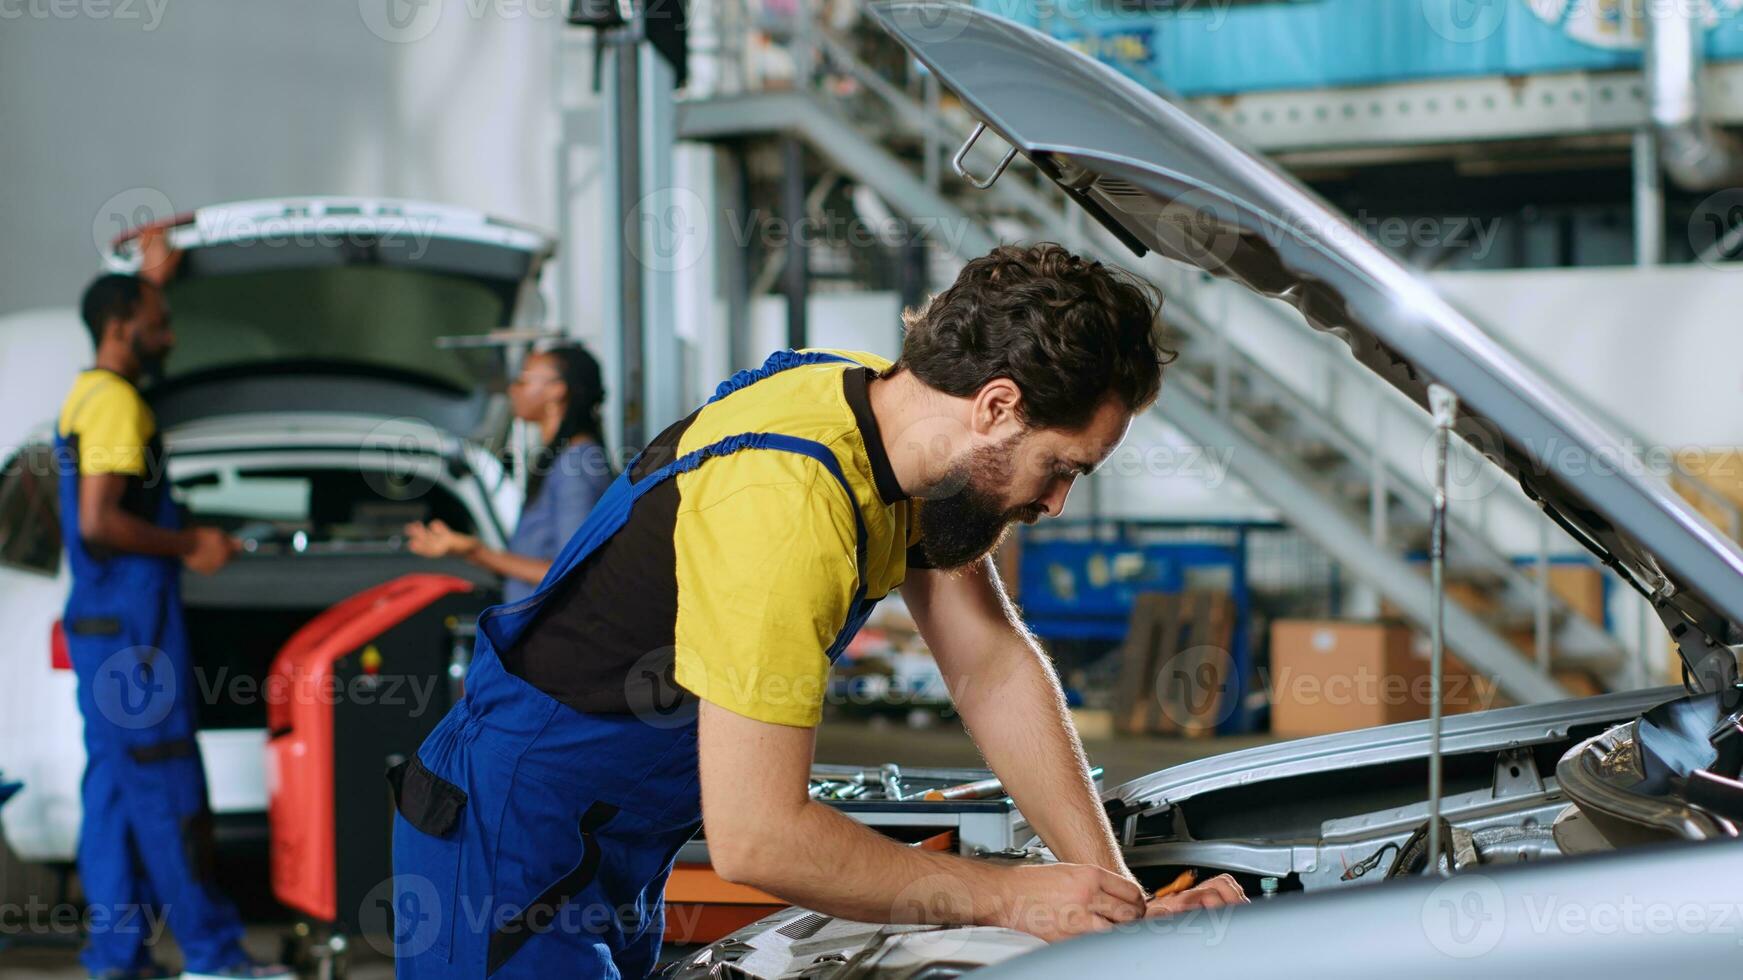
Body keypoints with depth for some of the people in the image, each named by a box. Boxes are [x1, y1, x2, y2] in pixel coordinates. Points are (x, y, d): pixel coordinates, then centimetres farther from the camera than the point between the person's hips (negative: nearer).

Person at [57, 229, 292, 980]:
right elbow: (98, 521, -23)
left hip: (103, 622, 10)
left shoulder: (88, 394, 14)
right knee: (167, 790, -7)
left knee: (114, 785, 9)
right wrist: (189, 545, -13)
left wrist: (152, 273, 42)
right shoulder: (116, 402, -15)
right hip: (130, 627, -10)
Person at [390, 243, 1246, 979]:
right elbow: (756, 838, -31)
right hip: (509, 844, -9)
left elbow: (997, 670, 2)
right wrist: (1012, 897, -22)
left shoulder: (887, 401, -3)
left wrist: (1117, 900, -4)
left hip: (620, 849, 9)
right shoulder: (785, 500, -32)